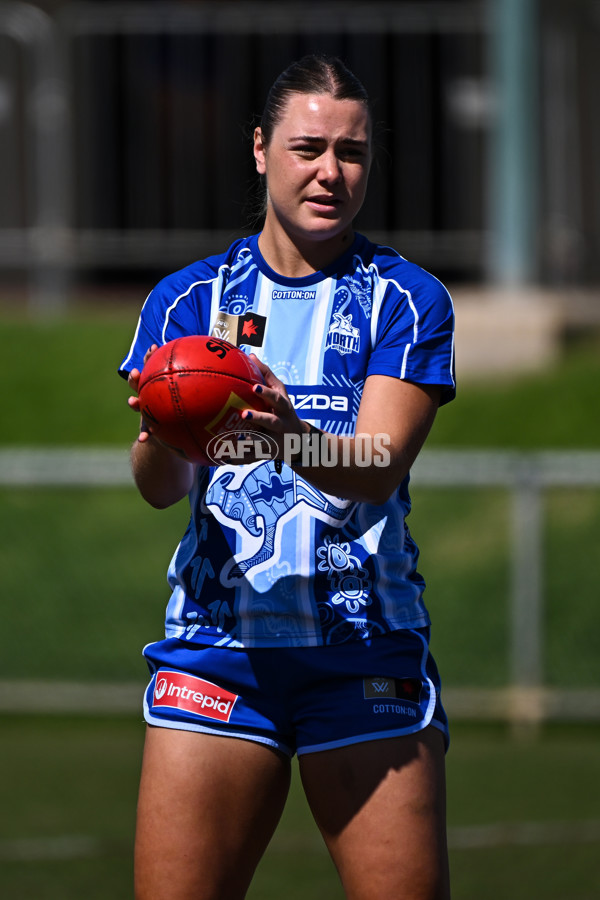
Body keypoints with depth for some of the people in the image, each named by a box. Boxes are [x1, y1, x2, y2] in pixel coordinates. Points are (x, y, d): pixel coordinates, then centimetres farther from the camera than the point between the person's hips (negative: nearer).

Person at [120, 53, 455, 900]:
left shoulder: (407, 300, 4)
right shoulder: (187, 300, 10)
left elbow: (377, 470, -10)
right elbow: (158, 487, 0)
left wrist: (288, 432, -31)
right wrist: (164, 440, -24)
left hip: (367, 654, -1)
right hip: (214, 644, 1)